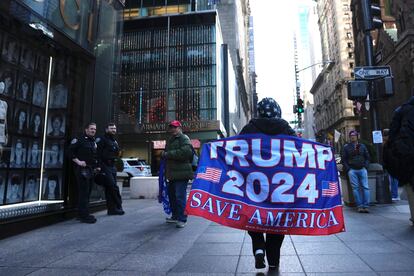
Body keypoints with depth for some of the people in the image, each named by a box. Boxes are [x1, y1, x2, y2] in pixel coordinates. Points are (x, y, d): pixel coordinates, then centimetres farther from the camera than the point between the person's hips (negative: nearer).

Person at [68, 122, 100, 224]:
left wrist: (96, 166, 16)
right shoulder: (79, 139, -5)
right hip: (82, 169, -8)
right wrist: (78, 161, -18)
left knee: (87, 192, 12)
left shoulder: (94, 142, 19)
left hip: (91, 170, 8)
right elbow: (70, 151, -11)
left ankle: (83, 214, 22)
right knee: (83, 192, -9)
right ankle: (84, 216, -6)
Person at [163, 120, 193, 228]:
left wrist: (168, 154, -14)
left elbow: (185, 152, -21)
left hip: (181, 173, -9)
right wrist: (164, 155, 8)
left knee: (180, 196, -9)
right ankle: (175, 216, 29)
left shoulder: (184, 138, -5)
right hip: (171, 173, 9)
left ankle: (182, 219, -1)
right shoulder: (170, 140, 23)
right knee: (172, 195, 16)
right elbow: (166, 154, 31)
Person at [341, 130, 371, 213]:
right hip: (352, 170, -2)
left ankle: (365, 206, -4)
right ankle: (359, 206, -5)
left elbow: (367, 157, 17)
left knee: (365, 187, -6)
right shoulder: (346, 147, 10)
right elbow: (343, 159, 8)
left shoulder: (362, 146, 17)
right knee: (355, 188, -5)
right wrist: (348, 169, -4)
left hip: (362, 169, 2)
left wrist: (365, 167, 1)